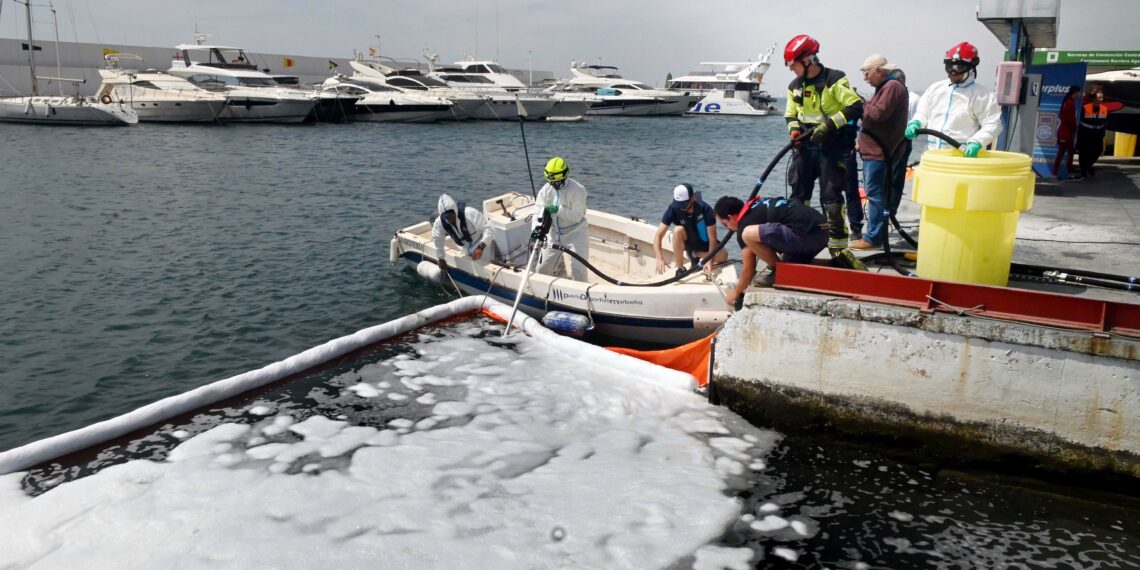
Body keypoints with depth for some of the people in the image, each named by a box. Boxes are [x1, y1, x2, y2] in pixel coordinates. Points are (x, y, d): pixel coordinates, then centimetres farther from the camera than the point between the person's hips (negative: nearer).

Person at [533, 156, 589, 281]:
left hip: (575, 234, -5)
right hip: (554, 234, 5)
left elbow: (577, 217, -21)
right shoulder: (546, 190, -3)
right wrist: (537, 227, -24)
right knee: (542, 270, 9)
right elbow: (538, 211, -6)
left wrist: (558, 210, -29)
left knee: (578, 269, -14)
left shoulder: (577, 190, -18)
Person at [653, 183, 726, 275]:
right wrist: (660, 258, -42)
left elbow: (712, 238, -25)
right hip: (687, 242, 0)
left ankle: (695, 255, 4)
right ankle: (680, 269, -20)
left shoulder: (705, 209, -27)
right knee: (678, 230, -34)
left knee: (723, 256, -27)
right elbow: (658, 235, -27)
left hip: (704, 243, 0)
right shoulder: (673, 208, -25)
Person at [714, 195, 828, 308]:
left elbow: (749, 268, 1)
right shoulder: (758, 207, 23)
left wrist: (737, 292, 17)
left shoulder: (745, 223, -2)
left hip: (804, 234, -10)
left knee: (748, 234, -17)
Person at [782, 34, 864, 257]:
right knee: (798, 195, 8)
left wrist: (829, 125, -21)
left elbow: (856, 107, -15)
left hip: (831, 148, -6)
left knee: (831, 197, -5)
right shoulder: (795, 86, 10)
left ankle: (838, 245, 5)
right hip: (805, 148, 6)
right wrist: (794, 130, -2)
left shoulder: (834, 80, -11)